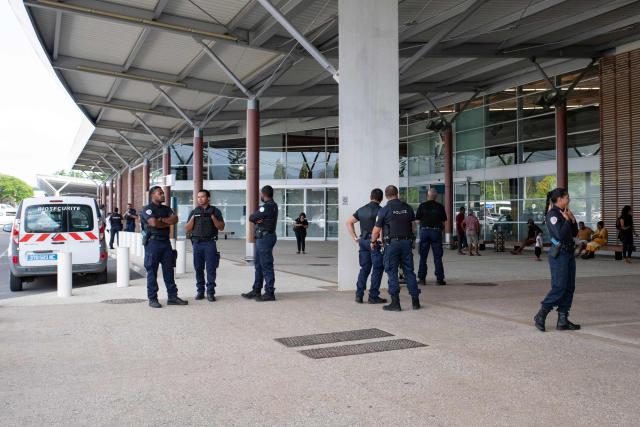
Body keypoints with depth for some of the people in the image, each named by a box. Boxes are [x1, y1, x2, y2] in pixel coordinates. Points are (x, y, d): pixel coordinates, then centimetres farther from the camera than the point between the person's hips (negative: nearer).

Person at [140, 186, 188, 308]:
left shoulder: (166, 209, 17)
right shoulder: (147, 209, -3)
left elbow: (175, 219, 0)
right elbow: (154, 223, -18)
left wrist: (161, 219, -11)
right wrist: (168, 223, -4)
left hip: (166, 242, 6)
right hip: (153, 242, -6)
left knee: (169, 270, 6)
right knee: (152, 271, -1)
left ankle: (172, 297, 11)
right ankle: (152, 299, 5)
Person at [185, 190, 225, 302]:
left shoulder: (215, 211, 6)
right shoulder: (194, 212, 13)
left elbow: (221, 227, 1)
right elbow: (187, 229, 8)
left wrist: (212, 217, -11)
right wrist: (193, 218, -6)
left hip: (210, 243, -2)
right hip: (197, 243, 2)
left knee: (211, 268, -5)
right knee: (198, 268, 4)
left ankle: (210, 292, -1)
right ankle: (200, 291, 12)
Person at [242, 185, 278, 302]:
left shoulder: (267, 207, -18)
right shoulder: (273, 205, 15)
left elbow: (251, 218, -13)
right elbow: (253, 218, 14)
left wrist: (255, 219, 7)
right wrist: (257, 219, -7)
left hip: (265, 238, -10)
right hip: (263, 238, 10)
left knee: (266, 266, -6)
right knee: (259, 265, 15)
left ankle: (270, 293, -1)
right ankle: (256, 291, 21)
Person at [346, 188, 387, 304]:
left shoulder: (361, 210, 12)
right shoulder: (379, 210, -8)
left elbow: (349, 222, 13)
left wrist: (355, 237, 12)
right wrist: (381, 240, -12)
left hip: (363, 241, 6)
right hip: (374, 242, -6)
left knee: (364, 268, 14)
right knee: (377, 269, 3)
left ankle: (359, 295, 11)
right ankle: (373, 296, 4)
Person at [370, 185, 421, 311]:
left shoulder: (384, 210, -8)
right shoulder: (408, 208, 5)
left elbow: (376, 230, -4)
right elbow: (413, 225, 11)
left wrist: (373, 242, 12)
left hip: (392, 243, -4)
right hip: (407, 242, 4)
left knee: (392, 272, 2)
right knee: (409, 271, 9)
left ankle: (395, 303, 1)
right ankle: (415, 301, 11)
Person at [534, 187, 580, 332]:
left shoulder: (564, 213, 15)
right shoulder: (553, 214, -13)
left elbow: (575, 233, 17)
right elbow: (560, 234, -25)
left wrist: (573, 220, 2)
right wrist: (567, 220, -12)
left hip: (569, 253, 9)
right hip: (559, 254, -9)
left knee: (569, 288, 7)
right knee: (559, 288, -9)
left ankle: (562, 321, 10)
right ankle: (540, 315, 4)